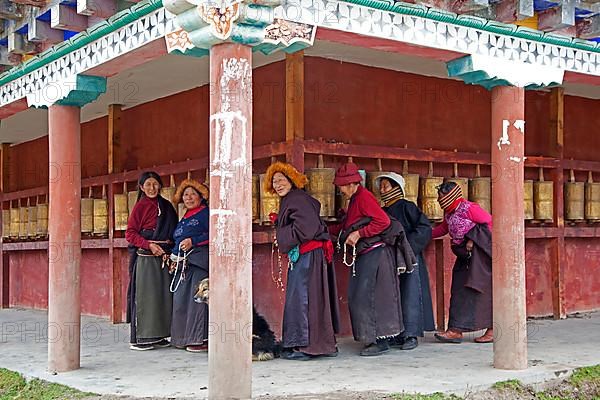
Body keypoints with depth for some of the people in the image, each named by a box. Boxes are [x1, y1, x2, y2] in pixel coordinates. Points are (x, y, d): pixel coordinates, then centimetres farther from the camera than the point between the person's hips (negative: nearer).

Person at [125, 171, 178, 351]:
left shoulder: (167, 206, 15)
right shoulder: (140, 206, -1)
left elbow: (174, 230, 20)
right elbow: (130, 233, -4)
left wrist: (171, 246, 2)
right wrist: (149, 245, -15)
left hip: (163, 257, 6)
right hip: (145, 257, -6)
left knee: (163, 295, 5)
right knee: (144, 295, -6)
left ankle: (158, 335, 13)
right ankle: (138, 338, -2)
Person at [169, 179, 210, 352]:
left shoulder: (205, 213, 3)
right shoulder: (184, 219, 26)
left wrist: (193, 241, -12)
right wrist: (174, 259, 15)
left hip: (200, 261, -8)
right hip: (182, 264, 8)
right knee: (181, 300, 2)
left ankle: (201, 339, -11)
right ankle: (184, 338, 7)